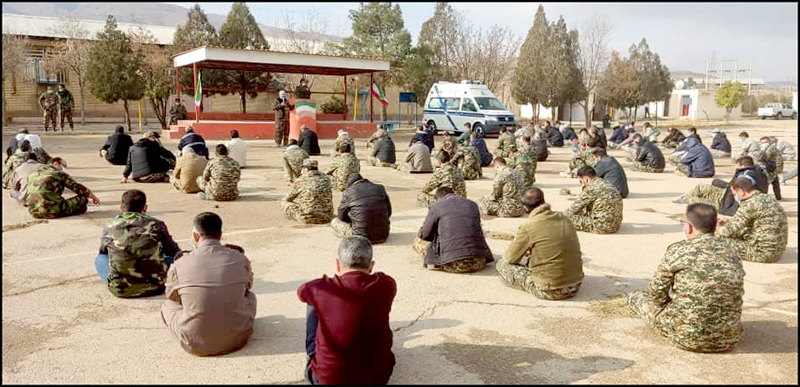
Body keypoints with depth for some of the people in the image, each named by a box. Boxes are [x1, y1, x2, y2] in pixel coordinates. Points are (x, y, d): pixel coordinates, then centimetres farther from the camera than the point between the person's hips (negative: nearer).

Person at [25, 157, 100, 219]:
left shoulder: (33, 174, 22)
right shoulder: (59, 174, 5)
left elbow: (26, 196, 27)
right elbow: (76, 187, 12)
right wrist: (93, 197, 23)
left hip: (34, 213, 6)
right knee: (83, 197, 8)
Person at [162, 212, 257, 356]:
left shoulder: (179, 266, -8)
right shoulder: (240, 260, -5)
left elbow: (171, 297, 12)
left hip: (196, 346, -1)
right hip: (236, 340, 1)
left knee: (166, 305, 24)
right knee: (250, 296, 27)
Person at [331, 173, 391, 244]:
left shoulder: (348, 192, -5)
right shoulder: (380, 188, 4)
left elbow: (341, 216, 7)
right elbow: (389, 212, 11)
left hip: (362, 237, -4)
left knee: (334, 221, 14)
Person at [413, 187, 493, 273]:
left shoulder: (436, 206, 3)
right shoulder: (473, 205, 17)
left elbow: (424, 234, 9)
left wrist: (437, 235, 34)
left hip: (454, 264, -4)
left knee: (418, 241, 15)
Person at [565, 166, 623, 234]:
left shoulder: (591, 188, -13)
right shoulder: (608, 185, 13)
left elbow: (576, 206, -3)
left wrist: (562, 216, 12)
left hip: (602, 227, -9)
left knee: (569, 217, -5)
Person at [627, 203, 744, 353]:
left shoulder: (678, 251, -13)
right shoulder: (732, 250, 3)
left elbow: (657, 293, -4)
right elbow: (737, 293, 15)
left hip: (688, 338, -5)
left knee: (641, 298, 21)